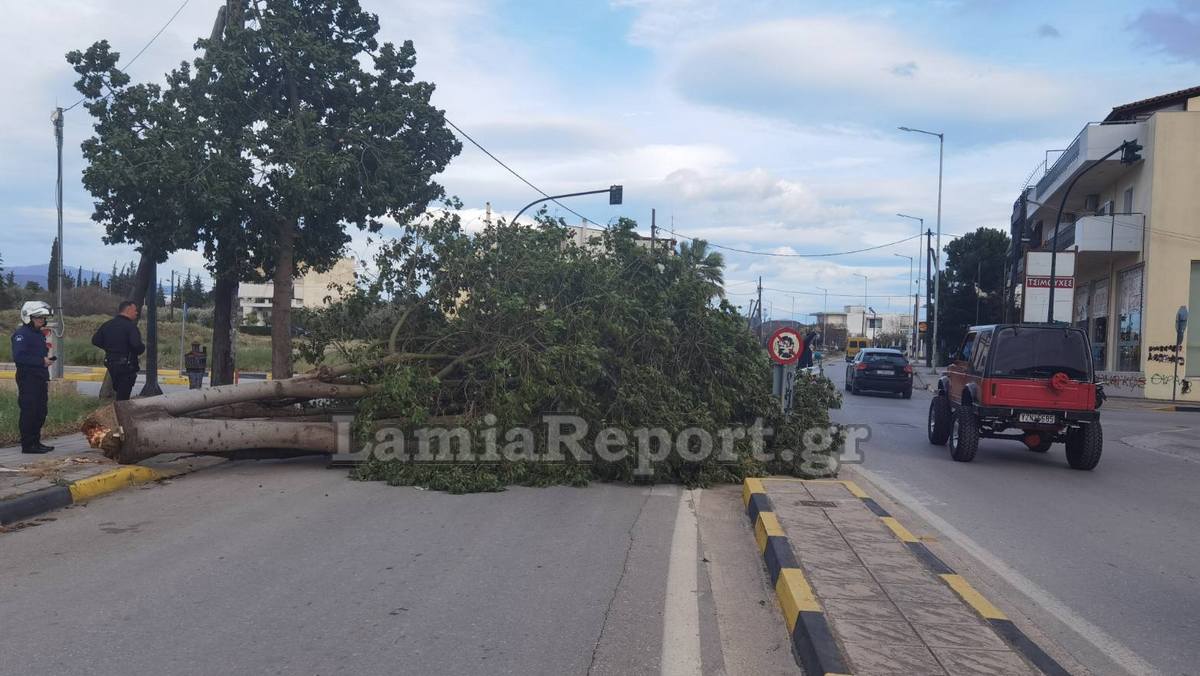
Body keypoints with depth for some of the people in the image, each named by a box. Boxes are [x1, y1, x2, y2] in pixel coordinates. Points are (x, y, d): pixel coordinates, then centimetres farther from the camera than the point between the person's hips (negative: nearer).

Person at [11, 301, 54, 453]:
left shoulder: (40, 334, 18)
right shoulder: (21, 334, -11)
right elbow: (18, 356, -22)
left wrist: (47, 359, 7)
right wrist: (41, 361, -22)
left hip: (40, 378, 9)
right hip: (27, 379, -9)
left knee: (40, 412, 12)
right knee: (29, 411, -7)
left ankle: (36, 442, 20)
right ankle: (27, 445, -3)